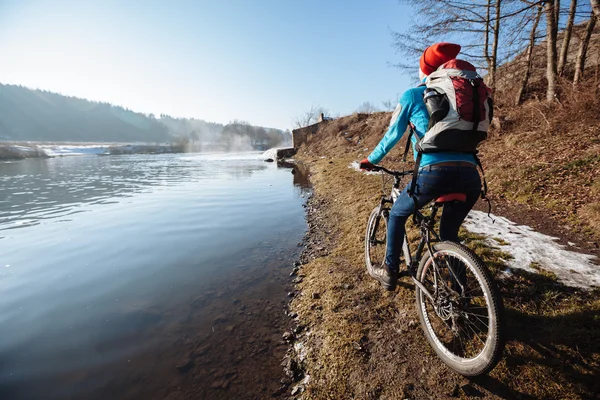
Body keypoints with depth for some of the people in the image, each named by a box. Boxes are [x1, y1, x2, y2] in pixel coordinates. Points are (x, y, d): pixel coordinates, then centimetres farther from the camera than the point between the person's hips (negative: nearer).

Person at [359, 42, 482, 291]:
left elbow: (392, 135, 13)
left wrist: (371, 160, 29)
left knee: (397, 214, 21)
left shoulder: (412, 95, 12)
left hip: (436, 172, -4)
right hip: (471, 175, 5)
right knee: (449, 231, 26)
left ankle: (389, 273, 26)